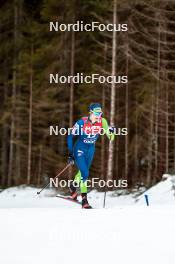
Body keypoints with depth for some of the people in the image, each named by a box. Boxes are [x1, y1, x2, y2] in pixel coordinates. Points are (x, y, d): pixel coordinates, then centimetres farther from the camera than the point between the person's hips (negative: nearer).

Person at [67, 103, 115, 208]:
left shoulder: (102, 121, -13)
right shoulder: (81, 122, -22)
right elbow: (70, 136, -13)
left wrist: (111, 132, -34)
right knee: (85, 173, -17)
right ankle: (84, 199, -8)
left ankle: (73, 186, 51)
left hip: (91, 149, 5)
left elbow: (110, 137, -10)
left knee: (83, 171, 22)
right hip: (79, 149, -5)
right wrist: (71, 154, -16)